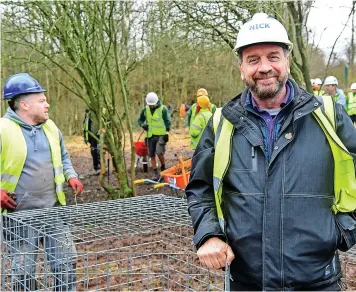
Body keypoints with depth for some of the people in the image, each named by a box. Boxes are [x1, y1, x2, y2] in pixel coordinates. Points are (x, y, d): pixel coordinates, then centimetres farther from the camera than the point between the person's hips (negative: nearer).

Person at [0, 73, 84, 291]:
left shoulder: (50, 128, 7)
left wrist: (71, 176, 4)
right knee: (24, 272, 7)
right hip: (20, 215, -5)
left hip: (53, 210, 5)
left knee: (66, 262, 10)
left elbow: (63, 157, 21)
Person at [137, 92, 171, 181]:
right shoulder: (145, 109, 5)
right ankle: (156, 174, 13)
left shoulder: (163, 109, -7)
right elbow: (140, 120, 16)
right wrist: (143, 125, -6)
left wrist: (166, 133, -7)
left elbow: (168, 122, -3)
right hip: (150, 135, 5)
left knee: (159, 152, -17)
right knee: (152, 155, 4)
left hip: (161, 135, -5)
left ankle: (163, 167, 11)